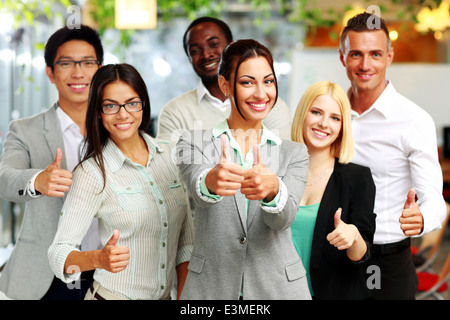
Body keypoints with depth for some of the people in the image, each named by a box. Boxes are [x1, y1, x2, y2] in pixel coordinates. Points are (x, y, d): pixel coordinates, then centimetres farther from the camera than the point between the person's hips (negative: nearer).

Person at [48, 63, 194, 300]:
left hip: (164, 295, 4)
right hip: (112, 295, -4)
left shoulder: (170, 154, 0)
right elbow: (59, 254, -18)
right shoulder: (92, 172, -13)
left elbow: (185, 240, 4)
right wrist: (99, 259, -36)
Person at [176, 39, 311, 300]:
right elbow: (195, 183, -20)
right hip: (211, 286, -1)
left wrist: (273, 188, -34)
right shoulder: (194, 142, 1)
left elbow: (284, 218, -12)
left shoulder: (294, 153, 4)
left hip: (278, 287, 1)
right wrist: (211, 181, -43)